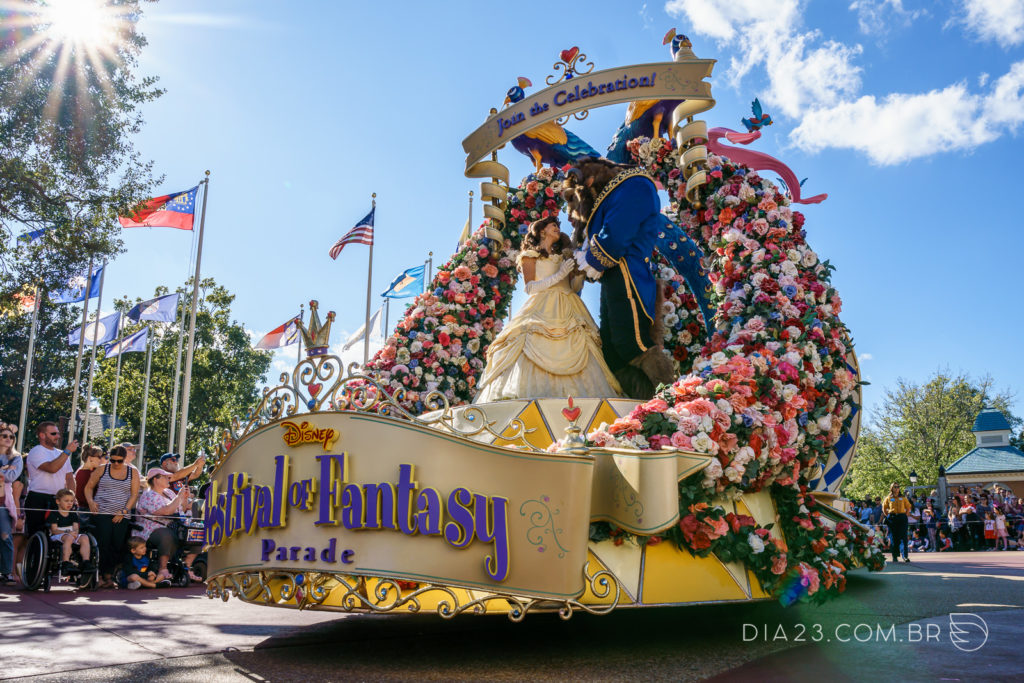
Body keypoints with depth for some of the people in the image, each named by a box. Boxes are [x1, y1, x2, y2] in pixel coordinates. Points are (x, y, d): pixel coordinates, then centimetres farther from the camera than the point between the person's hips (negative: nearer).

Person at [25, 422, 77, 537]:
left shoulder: (61, 453, 17)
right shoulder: (36, 452, -6)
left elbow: (69, 477, 17)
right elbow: (52, 468, -23)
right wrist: (68, 451, -19)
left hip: (58, 501, 6)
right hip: (38, 500, -6)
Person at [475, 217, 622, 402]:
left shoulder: (563, 256, 25)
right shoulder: (530, 256, 10)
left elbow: (575, 285, 21)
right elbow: (530, 288, -2)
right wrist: (559, 275, -8)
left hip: (568, 309, 5)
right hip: (543, 309, -5)